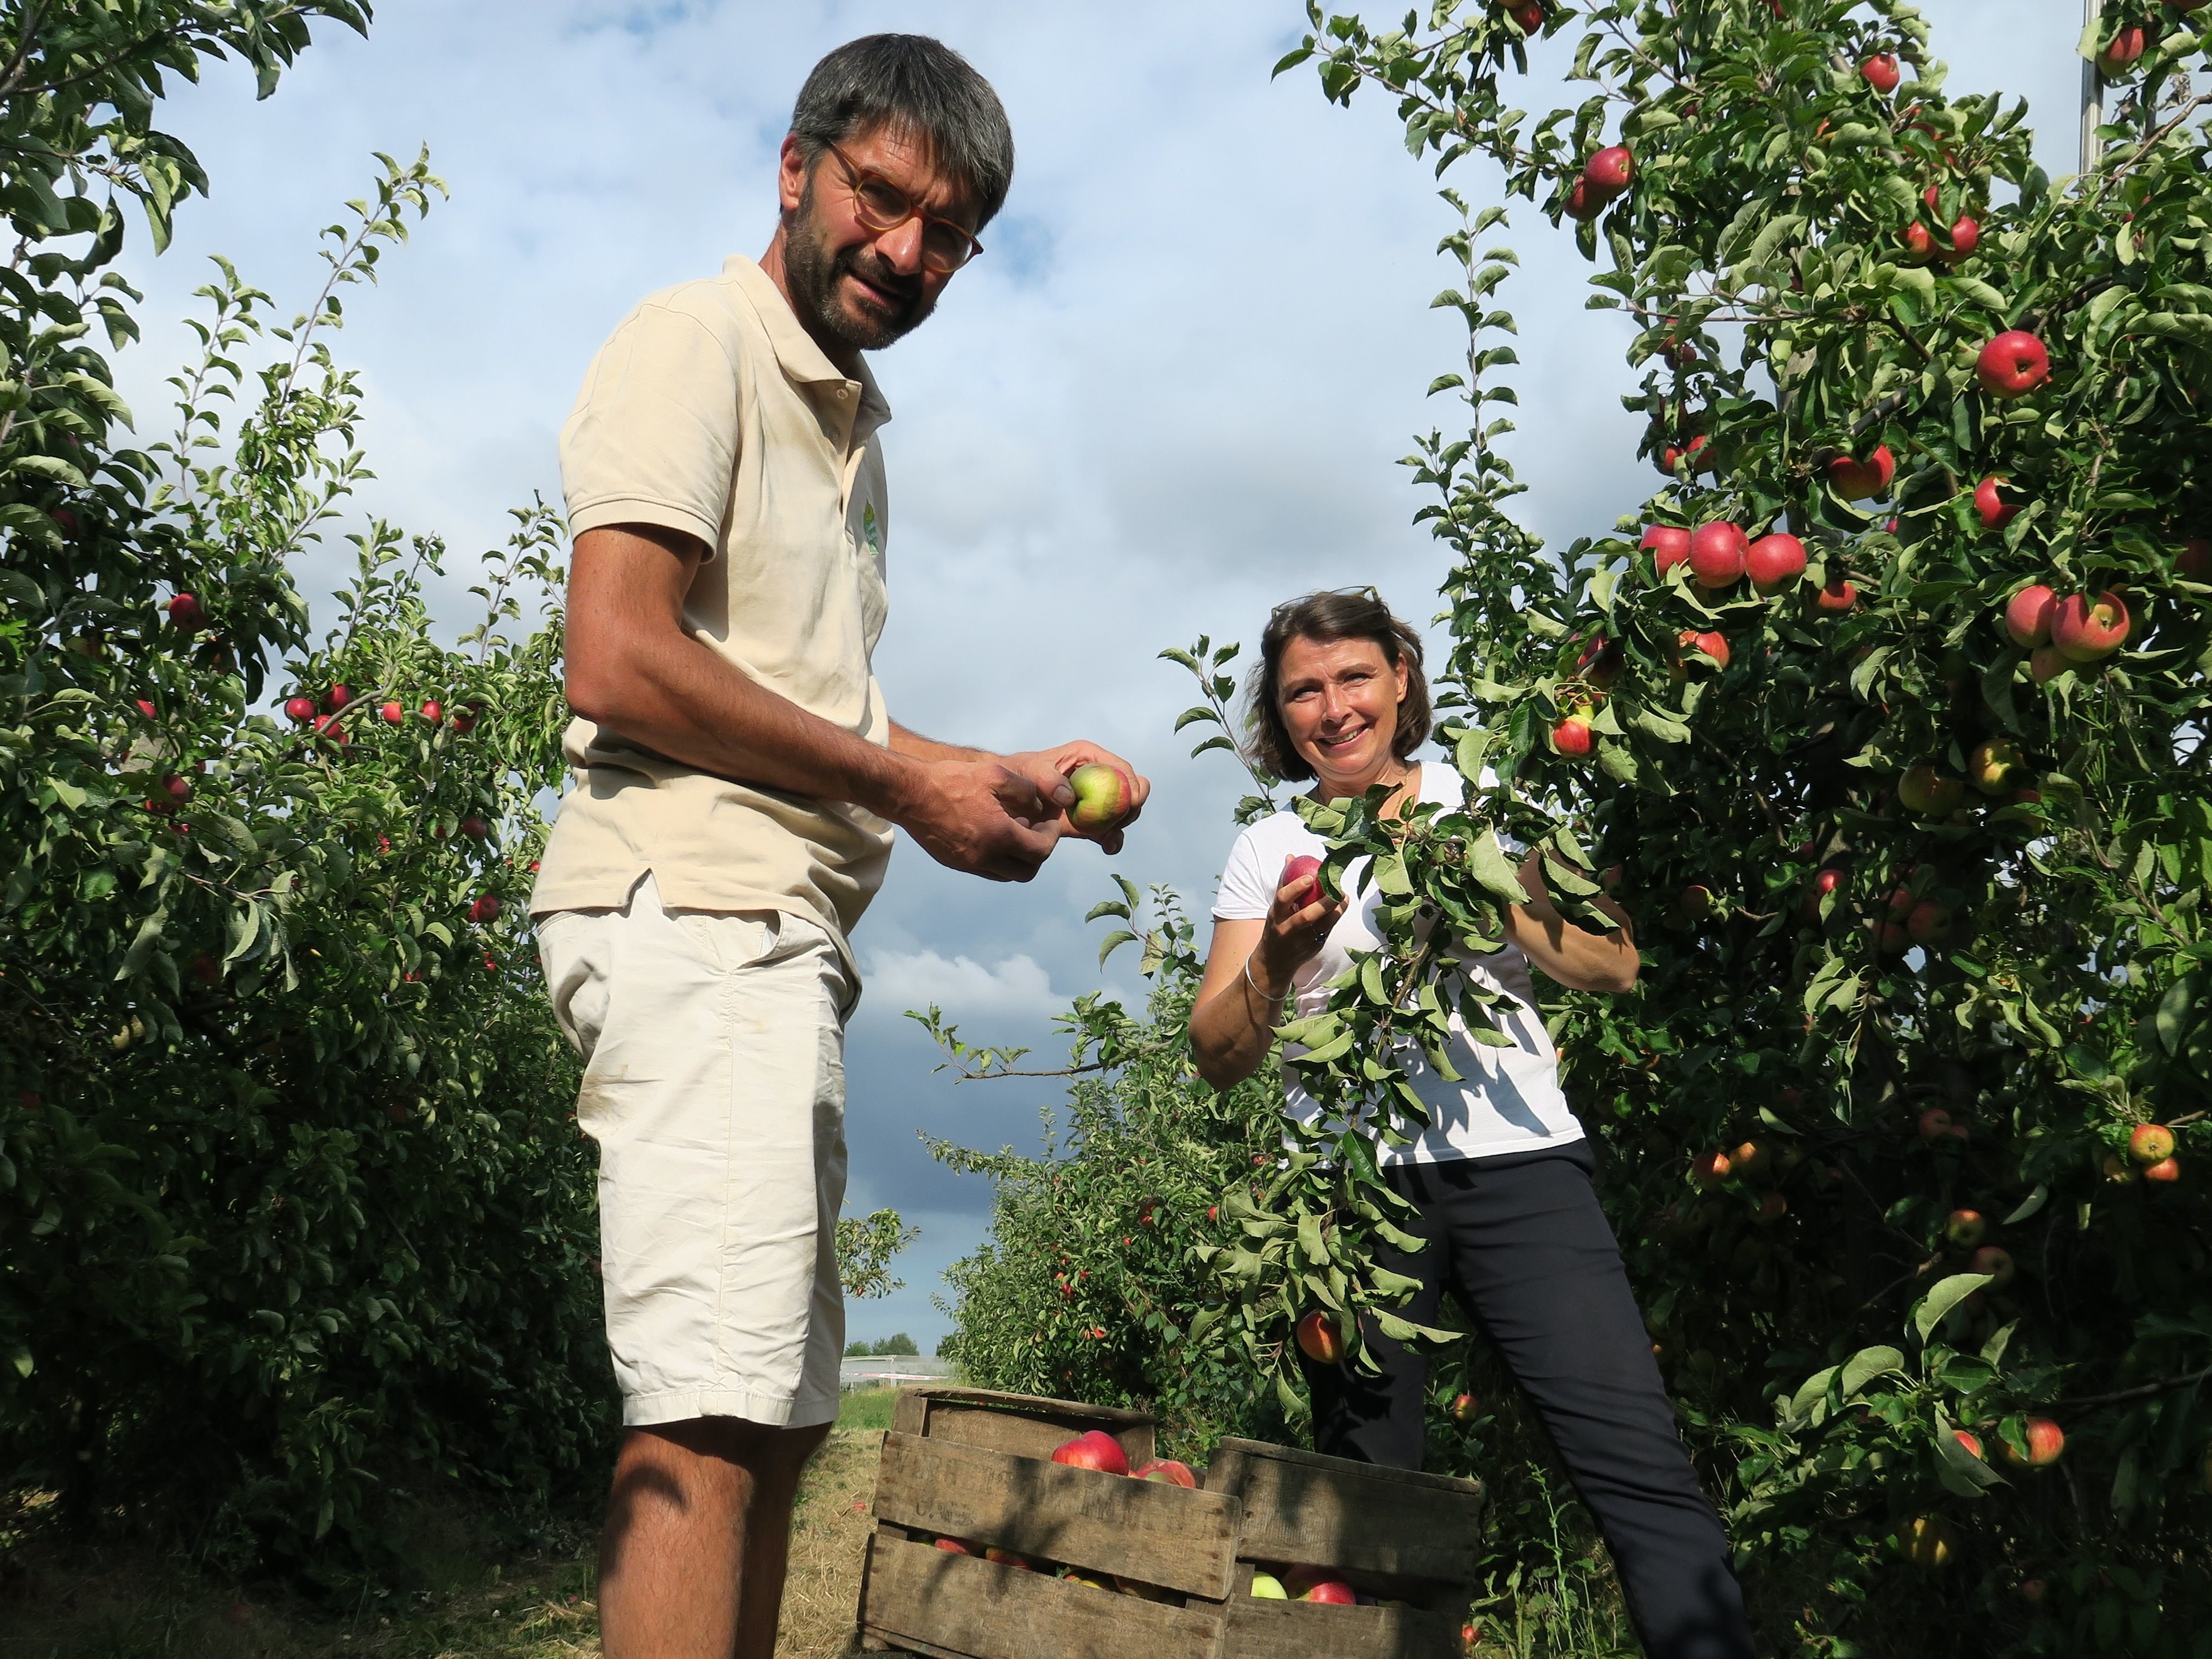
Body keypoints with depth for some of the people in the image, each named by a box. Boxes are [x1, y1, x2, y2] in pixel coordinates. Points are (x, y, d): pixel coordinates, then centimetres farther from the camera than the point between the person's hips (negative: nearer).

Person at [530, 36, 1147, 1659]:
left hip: (782, 941, 10)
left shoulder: (854, 415, 25)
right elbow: (618, 662, -14)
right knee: (715, 1409, -14)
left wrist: (1000, 776, 12)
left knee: (776, 1407, 12)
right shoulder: (699, 340, -2)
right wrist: (905, 780, -8)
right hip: (693, 914, -10)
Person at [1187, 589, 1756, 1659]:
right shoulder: (1270, 850, 12)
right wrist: (1278, 959, -15)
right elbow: (1216, 1060, 4)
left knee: (1641, 1467, -11)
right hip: (1353, 1180, 1)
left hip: (1515, 1159, 0)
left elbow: (1614, 966, 2)